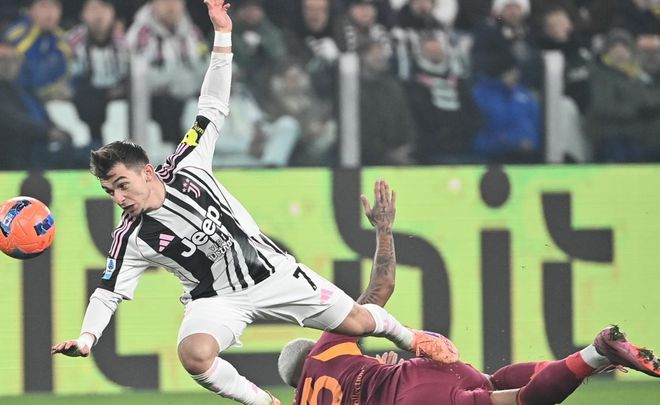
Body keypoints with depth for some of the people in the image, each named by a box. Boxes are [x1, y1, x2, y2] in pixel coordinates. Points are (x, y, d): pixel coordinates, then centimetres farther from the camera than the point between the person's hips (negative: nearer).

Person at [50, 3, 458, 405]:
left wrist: (223, 36, -13)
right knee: (195, 353, -35)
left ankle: (408, 336, 42)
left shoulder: (186, 168, -11)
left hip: (272, 271, 2)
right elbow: (108, 294, -11)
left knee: (358, 321, 8)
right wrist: (86, 337, -30)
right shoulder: (133, 238, -13)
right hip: (217, 300, -2)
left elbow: (214, 109, -7)